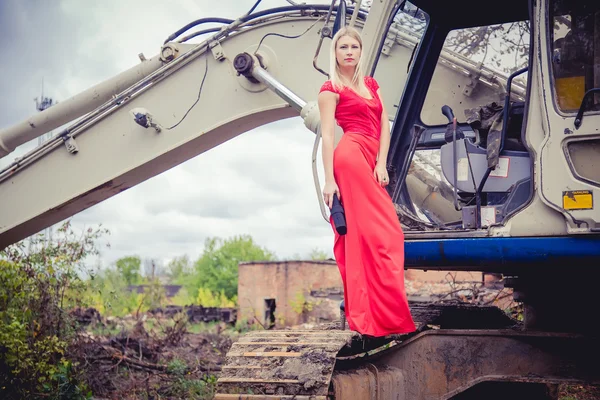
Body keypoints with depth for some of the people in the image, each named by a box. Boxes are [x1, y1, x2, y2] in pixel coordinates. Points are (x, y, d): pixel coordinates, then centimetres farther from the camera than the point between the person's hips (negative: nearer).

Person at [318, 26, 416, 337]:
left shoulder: (371, 84, 21)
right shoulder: (331, 89, 2)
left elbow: (385, 126, 13)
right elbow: (327, 136, -7)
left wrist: (381, 164, -1)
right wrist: (329, 179, -15)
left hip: (370, 162, 7)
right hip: (351, 157, -7)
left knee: (360, 234, 7)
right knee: (381, 234, -10)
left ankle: (361, 310, 10)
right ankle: (379, 314, -9)